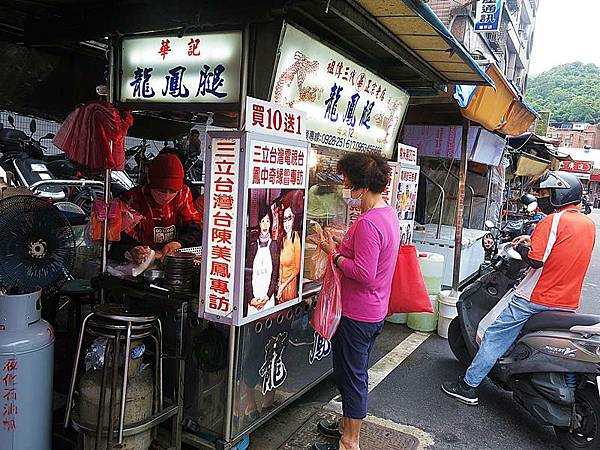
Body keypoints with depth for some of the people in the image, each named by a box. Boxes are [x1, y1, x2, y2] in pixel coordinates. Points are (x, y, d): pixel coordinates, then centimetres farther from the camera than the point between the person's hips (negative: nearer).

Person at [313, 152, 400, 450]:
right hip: (376, 311, 10)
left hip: (357, 314, -10)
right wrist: (342, 244, 5)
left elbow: (363, 273, -29)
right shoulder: (389, 213, 6)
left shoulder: (368, 222, -26)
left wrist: (335, 254, -16)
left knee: (351, 376, 6)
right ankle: (347, 425, 42)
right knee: (355, 373, 23)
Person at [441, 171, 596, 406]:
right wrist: (534, 241, 12)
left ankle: (468, 386, 5)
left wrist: (520, 246, -4)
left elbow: (535, 259, -23)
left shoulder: (553, 220, -15)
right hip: (567, 305, 7)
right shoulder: (590, 224, 9)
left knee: (495, 337, 0)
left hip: (535, 298, -7)